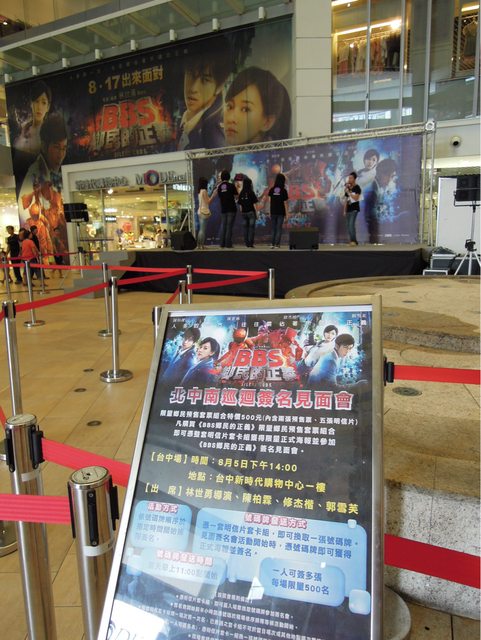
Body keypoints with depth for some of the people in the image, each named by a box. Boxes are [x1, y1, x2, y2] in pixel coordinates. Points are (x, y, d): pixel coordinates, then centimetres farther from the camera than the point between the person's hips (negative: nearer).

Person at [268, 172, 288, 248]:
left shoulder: (271, 189, 0)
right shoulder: (284, 191, -7)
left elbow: (270, 200, 2)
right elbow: (285, 203, -5)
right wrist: (286, 213, 1)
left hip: (273, 212, 2)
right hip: (281, 212, -2)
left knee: (273, 229, 12)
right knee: (279, 229, 3)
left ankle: (272, 244, 11)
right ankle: (277, 244, -1)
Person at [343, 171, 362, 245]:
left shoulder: (357, 188, -4)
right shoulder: (347, 188, 13)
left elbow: (356, 198, -15)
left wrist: (348, 192, -15)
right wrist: (344, 210, 14)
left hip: (354, 209, -7)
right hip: (348, 209, 7)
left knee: (351, 224, -20)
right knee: (348, 226, 4)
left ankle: (353, 241, -20)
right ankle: (352, 241, 9)